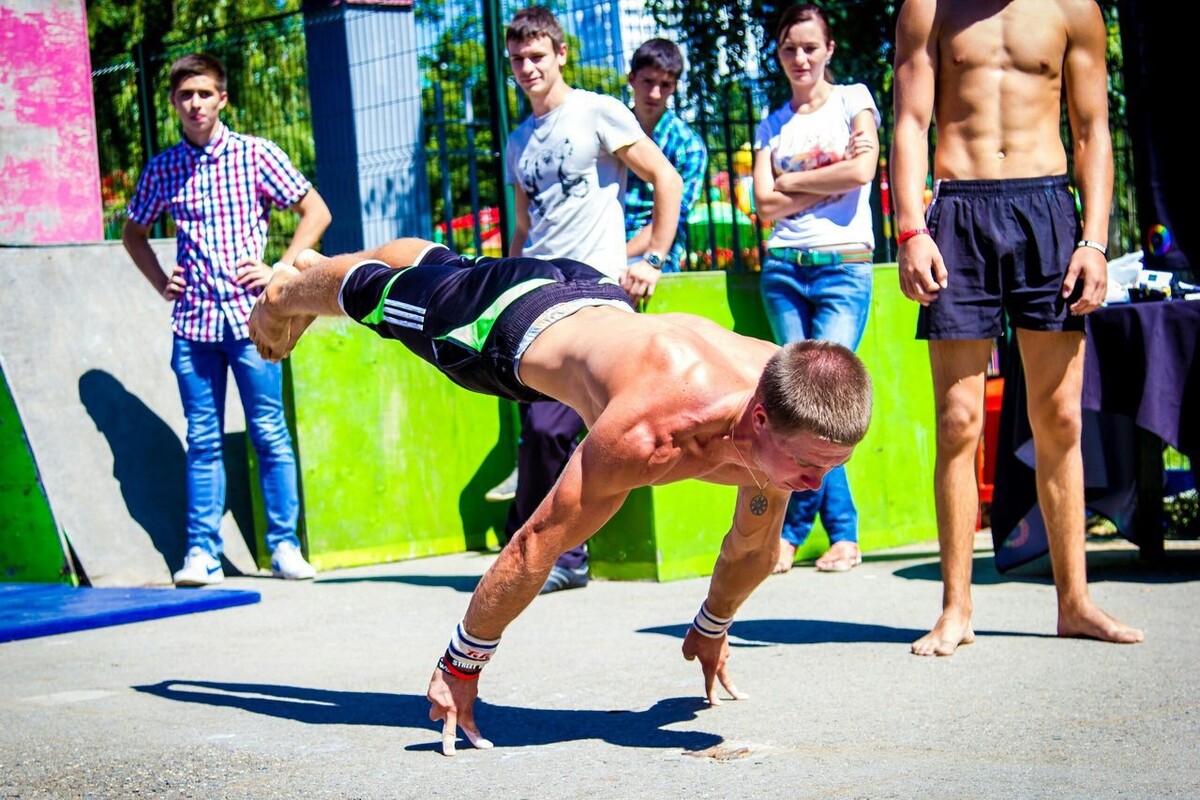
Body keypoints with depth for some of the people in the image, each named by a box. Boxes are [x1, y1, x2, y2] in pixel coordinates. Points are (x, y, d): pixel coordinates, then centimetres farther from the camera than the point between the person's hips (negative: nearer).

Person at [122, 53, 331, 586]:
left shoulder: (255, 154, 2)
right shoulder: (162, 169, 9)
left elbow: (316, 212, 5)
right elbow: (134, 233, 25)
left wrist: (279, 271, -4)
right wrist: (161, 283, 10)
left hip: (249, 318, -2)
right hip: (192, 322, 2)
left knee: (270, 434, 1)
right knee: (203, 441, 4)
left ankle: (285, 547, 8)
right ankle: (201, 553, 7)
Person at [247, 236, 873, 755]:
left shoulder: (795, 417, -30)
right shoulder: (652, 433, -50)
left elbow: (753, 547, -8)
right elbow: (539, 542, -39)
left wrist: (711, 631, 8)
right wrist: (461, 665, -29)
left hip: (594, 300, 6)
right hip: (511, 321, -6)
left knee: (437, 267, 35)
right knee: (383, 289, 26)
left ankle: (319, 266, 65)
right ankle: (290, 288, 58)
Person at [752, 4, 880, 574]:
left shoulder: (853, 99, 7)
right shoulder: (772, 125, 15)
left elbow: (861, 172, -9)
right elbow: (765, 203, 2)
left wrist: (792, 180, 0)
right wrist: (829, 179, -5)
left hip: (844, 267, -3)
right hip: (783, 269, 4)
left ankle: (792, 532, -3)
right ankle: (843, 534, 5)